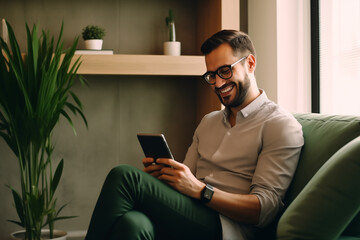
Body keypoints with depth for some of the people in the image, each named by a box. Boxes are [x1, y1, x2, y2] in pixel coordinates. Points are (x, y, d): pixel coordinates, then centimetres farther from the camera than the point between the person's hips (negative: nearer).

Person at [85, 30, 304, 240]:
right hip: (190, 221, 6)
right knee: (132, 222, -34)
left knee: (125, 176, -22)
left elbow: (265, 209, -8)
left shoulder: (281, 126, 2)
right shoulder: (208, 122, 27)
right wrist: (163, 175, 0)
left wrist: (200, 190, -18)